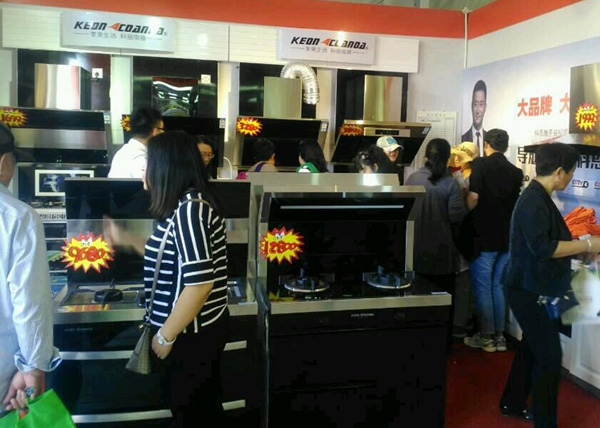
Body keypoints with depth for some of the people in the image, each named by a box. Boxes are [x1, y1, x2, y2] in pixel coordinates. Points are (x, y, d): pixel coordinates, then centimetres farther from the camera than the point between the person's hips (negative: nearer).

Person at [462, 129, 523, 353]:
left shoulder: (480, 165, -8)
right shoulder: (516, 172, 7)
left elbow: (473, 199, -16)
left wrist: (465, 211, 2)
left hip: (484, 236, -5)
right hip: (507, 237, 5)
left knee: (482, 288, 4)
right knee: (498, 286, 14)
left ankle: (486, 337, 11)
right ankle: (499, 336, 19)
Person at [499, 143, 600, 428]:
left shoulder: (538, 197, 10)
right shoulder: (534, 201, -22)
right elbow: (543, 247, -28)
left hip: (537, 289, 10)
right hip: (531, 291, -10)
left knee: (532, 348, 19)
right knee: (550, 356, -1)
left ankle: (512, 404, 33)